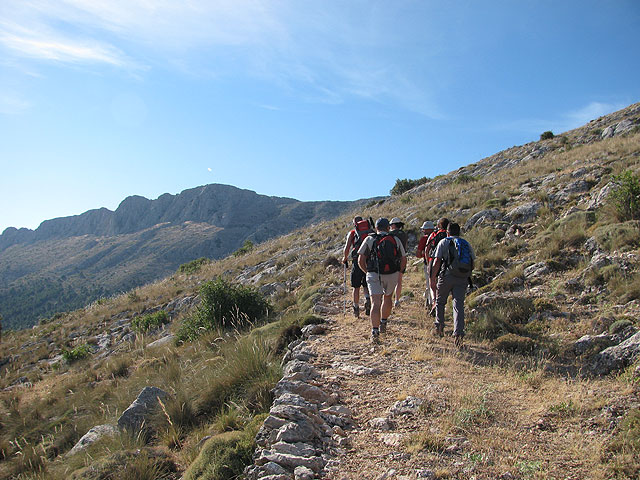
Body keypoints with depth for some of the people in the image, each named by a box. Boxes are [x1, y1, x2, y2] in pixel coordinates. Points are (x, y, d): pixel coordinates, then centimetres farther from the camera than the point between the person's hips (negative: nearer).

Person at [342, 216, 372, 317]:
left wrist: (345, 259, 13)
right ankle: (368, 299, -9)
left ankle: (356, 309, 16)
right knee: (366, 285, 17)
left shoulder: (352, 233, 5)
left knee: (356, 287, 10)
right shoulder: (371, 232, 12)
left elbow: (347, 248, -3)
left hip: (358, 261, -2)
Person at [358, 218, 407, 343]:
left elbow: (361, 260, -3)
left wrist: (367, 271, 11)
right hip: (392, 275, 2)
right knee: (387, 297, 25)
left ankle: (375, 331, -18)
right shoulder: (396, 240, 7)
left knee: (375, 303, -5)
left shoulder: (369, 239, 3)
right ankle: (383, 324, 39)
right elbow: (404, 260, 5)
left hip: (374, 275, -2)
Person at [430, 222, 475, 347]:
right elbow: (472, 264, 10)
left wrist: (433, 277, 2)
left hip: (446, 276, -2)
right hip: (462, 279, 2)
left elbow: (437, 262, -5)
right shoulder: (466, 244, 14)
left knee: (440, 302, 18)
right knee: (459, 305, 0)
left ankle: (439, 326, 22)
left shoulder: (443, 242, 3)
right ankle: (458, 333, -12)